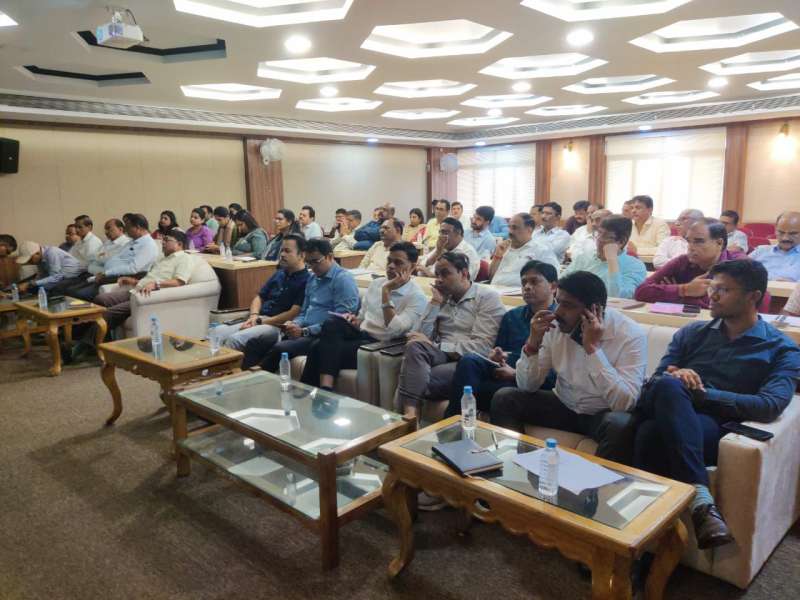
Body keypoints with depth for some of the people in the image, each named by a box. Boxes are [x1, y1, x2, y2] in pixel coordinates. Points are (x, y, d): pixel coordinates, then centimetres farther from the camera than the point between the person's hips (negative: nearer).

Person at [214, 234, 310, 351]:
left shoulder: (306, 280, -7)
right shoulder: (279, 274, 20)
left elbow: (293, 313, -14)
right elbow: (259, 297, 23)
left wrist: (261, 321, -11)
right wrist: (254, 316, 0)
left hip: (277, 327, -8)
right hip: (258, 321, 8)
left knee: (234, 339, -30)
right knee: (217, 331, -15)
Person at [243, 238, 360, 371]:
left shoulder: (343, 279, -8)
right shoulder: (313, 279, 20)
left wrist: (305, 331, -17)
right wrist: (294, 325, 2)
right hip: (303, 332, 8)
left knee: (279, 350, -31)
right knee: (254, 344, -10)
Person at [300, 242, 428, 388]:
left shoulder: (417, 297, -9)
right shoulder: (376, 283, 13)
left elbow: (394, 331, -22)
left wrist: (386, 292, -20)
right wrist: (355, 321, -1)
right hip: (361, 336, 7)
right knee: (332, 324, -27)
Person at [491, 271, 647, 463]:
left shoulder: (631, 335, -20)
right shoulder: (555, 325, -9)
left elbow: (625, 403, -30)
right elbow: (527, 386, -5)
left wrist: (593, 347, -32)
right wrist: (533, 342, -22)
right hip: (563, 405, 4)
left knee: (621, 424, -35)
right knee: (504, 399, -14)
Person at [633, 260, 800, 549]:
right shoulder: (691, 333, 23)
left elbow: (770, 406, -7)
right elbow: (654, 380, 12)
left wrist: (702, 393, -14)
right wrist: (674, 380, -13)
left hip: (715, 428, -3)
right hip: (664, 412, 3)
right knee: (667, 385, -35)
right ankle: (699, 497, -40)